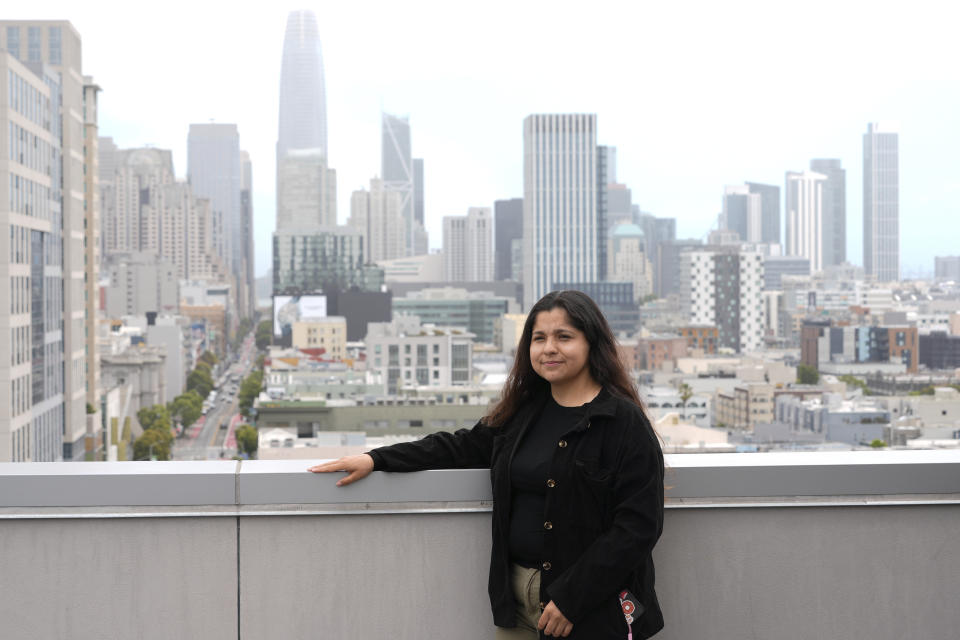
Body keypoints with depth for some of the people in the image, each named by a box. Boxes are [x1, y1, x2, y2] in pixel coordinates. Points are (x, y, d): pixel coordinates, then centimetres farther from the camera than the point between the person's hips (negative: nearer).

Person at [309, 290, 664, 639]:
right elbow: (466, 447, 18)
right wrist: (376, 460, 10)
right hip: (517, 596, 6)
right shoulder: (524, 410, 8)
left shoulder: (625, 423, -12)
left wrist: (570, 599, -17)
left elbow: (638, 525, -15)